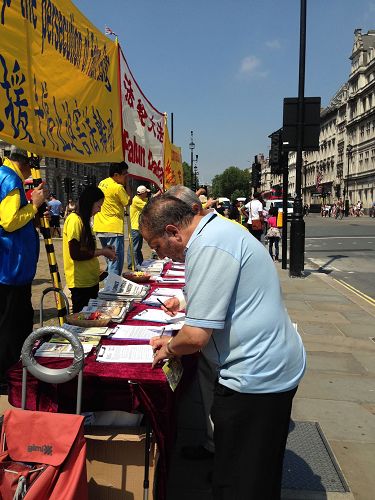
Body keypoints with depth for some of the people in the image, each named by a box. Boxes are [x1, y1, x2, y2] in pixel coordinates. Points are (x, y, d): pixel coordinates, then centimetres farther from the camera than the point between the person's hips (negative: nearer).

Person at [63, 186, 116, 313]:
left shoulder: (84, 220, 13)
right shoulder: (74, 220, -15)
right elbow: (75, 254, -21)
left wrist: (103, 250, 5)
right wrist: (102, 252, -13)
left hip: (90, 280, 9)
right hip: (81, 283, -9)